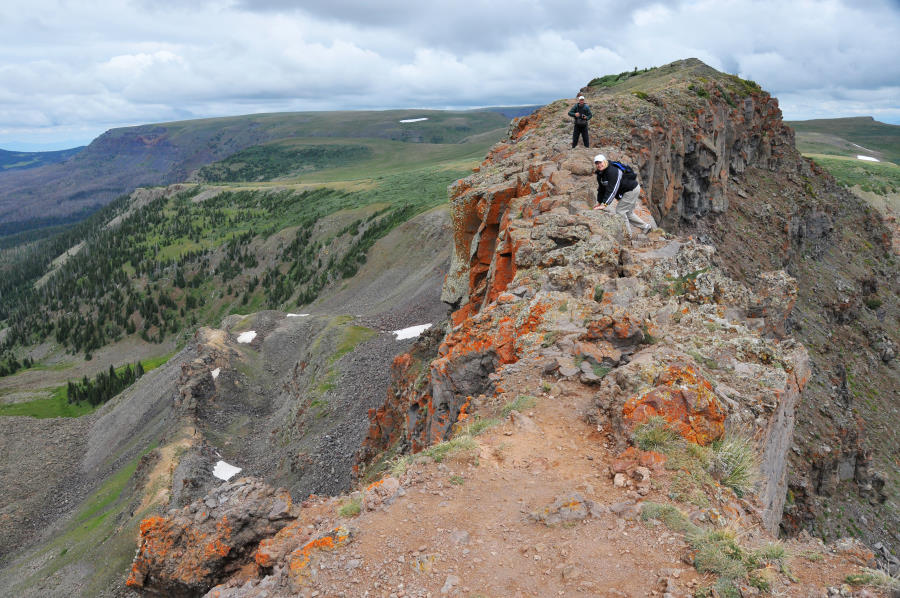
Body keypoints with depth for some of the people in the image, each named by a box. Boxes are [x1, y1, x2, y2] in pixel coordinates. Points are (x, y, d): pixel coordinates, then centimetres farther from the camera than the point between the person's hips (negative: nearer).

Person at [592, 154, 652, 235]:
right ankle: (645, 227, 32)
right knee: (628, 213, 18)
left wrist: (605, 204, -39)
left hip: (632, 190, -10)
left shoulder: (612, 171, -28)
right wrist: (599, 203, 10)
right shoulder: (600, 174, 1)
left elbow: (612, 189, -35)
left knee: (620, 211, -12)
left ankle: (627, 234, -6)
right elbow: (601, 188, 12)